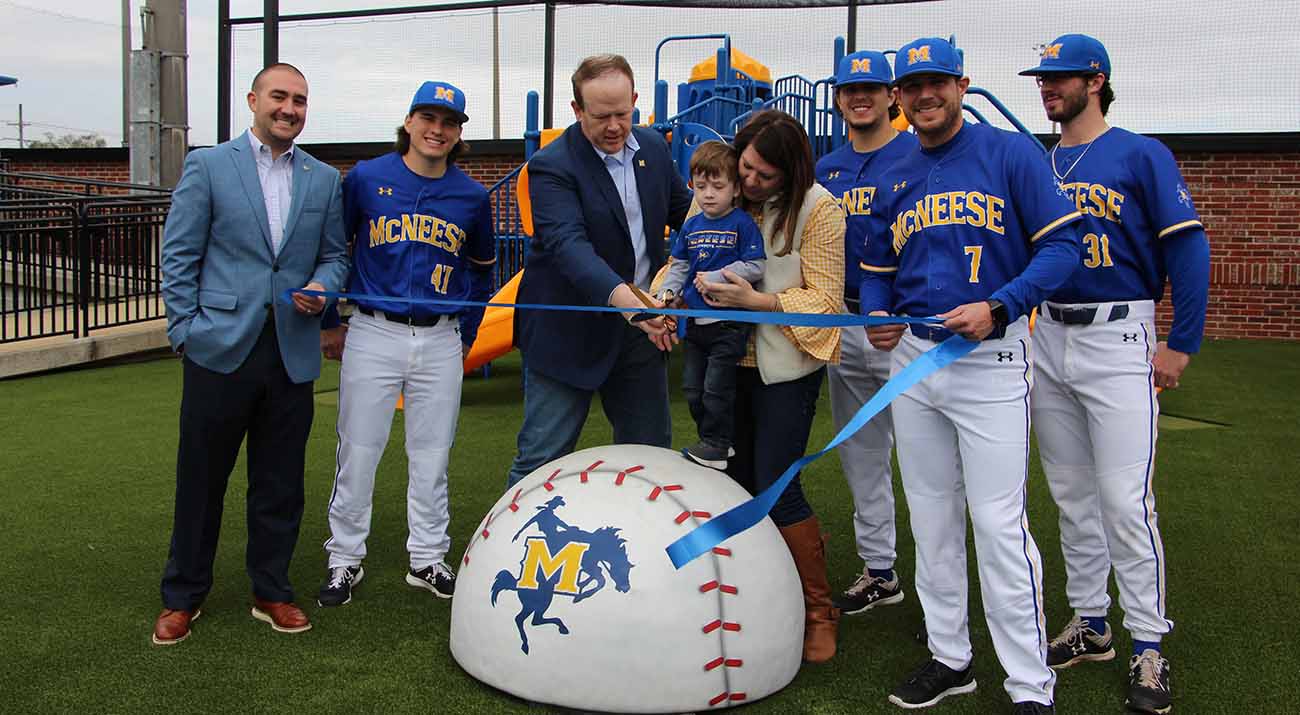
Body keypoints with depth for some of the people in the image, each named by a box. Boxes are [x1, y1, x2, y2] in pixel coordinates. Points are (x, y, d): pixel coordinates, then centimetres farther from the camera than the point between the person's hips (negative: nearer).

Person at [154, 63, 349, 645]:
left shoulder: (324, 180, 11)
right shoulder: (207, 165, 2)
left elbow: (335, 255, 15)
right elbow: (178, 255, 1)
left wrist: (322, 286, -6)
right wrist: (186, 329, -5)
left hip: (293, 353, 3)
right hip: (220, 349, -2)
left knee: (280, 483, 10)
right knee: (201, 478, 7)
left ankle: (271, 592, 25)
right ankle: (183, 595, 24)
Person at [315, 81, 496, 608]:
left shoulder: (472, 196, 4)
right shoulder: (365, 179, -1)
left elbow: (481, 268, 17)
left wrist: (466, 335, 14)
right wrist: (330, 321, 6)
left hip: (440, 341, 2)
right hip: (373, 335, -2)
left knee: (432, 456, 10)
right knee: (358, 452, 4)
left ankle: (428, 559, 23)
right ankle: (344, 560, 18)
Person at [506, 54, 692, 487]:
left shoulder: (653, 147, 4)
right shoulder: (552, 166, -17)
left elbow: (683, 208, 18)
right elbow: (568, 244, -31)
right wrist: (621, 297, -46)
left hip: (641, 327, 6)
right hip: (569, 334, -6)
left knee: (652, 450, 16)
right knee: (541, 458, 1)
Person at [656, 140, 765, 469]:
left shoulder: (743, 224, -10)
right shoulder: (690, 226, 9)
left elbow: (755, 267, -16)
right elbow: (679, 265, 16)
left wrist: (714, 278, -16)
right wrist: (668, 291, -2)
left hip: (730, 322, -7)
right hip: (696, 321, 7)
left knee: (716, 387, -3)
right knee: (692, 389, 13)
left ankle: (716, 445, 13)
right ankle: (717, 441, 28)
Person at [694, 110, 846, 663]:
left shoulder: (817, 209, -12)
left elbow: (825, 298, -12)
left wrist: (757, 300, -23)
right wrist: (697, 282, -11)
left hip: (786, 366, -5)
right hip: (731, 361, 6)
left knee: (776, 487, -8)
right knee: (737, 482, 10)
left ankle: (819, 611, 9)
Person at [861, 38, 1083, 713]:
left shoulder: (1009, 151, -3)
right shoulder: (895, 179, 13)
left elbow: (1061, 245, -8)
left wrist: (997, 308, -20)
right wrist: (878, 315, -1)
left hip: (990, 361, -6)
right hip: (912, 357, 6)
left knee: (998, 523, -8)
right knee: (931, 519, 13)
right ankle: (950, 656, 27)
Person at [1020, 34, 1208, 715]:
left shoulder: (1142, 155, -3)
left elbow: (1188, 248, -7)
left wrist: (1182, 344, -11)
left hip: (1118, 339, -6)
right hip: (1047, 338, 6)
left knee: (1125, 499, -8)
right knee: (1072, 497, 11)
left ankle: (1148, 646, 4)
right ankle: (1088, 622, 24)